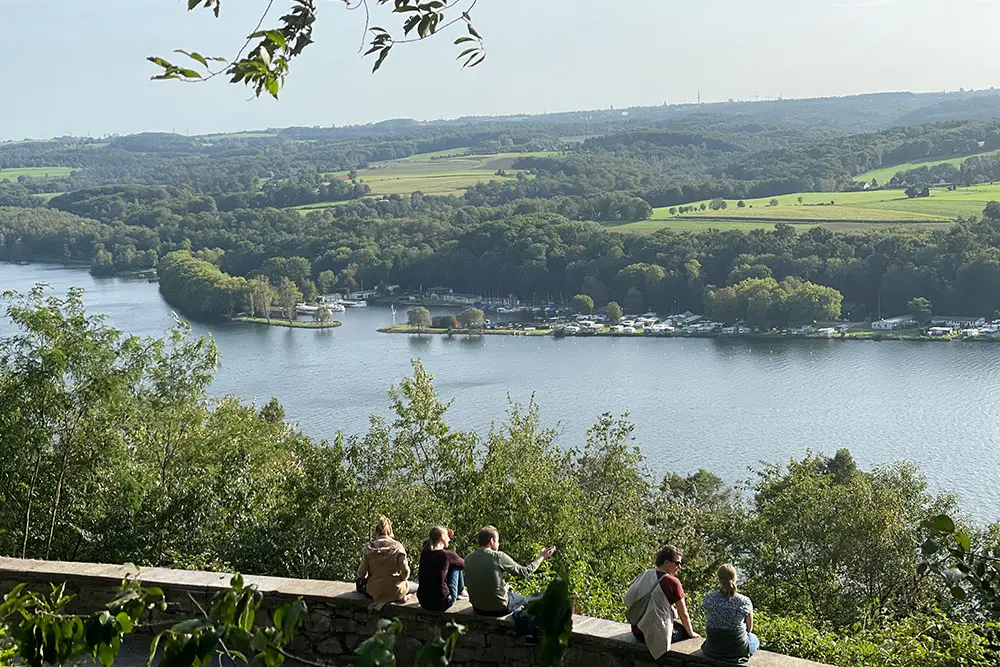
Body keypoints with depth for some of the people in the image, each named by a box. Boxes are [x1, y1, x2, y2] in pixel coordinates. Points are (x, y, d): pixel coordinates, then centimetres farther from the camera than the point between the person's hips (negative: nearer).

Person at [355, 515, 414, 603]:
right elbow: (405, 571, -15)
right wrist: (400, 579, 8)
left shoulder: (369, 548, -6)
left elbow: (361, 574, -4)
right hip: (395, 591, -2)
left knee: (360, 584, 35)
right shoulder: (397, 547, -12)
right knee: (415, 586, 27)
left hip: (375, 593, 2)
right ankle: (401, 596, 4)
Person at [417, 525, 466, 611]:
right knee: (456, 567, 12)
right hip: (442, 603, -5)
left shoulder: (424, 553, 1)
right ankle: (460, 593, 35)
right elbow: (464, 564, 9)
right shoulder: (447, 554, -12)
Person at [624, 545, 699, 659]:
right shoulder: (672, 582, -15)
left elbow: (628, 600, 13)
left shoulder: (644, 576, 3)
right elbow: (683, 614, -8)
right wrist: (691, 633, 10)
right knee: (685, 631, 18)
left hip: (637, 632, 7)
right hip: (657, 635, -7)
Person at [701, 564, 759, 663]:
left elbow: (709, 622, 2)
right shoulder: (744, 602, -18)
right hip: (738, 650, -2)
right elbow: (749, 628, -3)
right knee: (754, 639, 34)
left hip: (713, 650, 2)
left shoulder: (708, 598, -14)